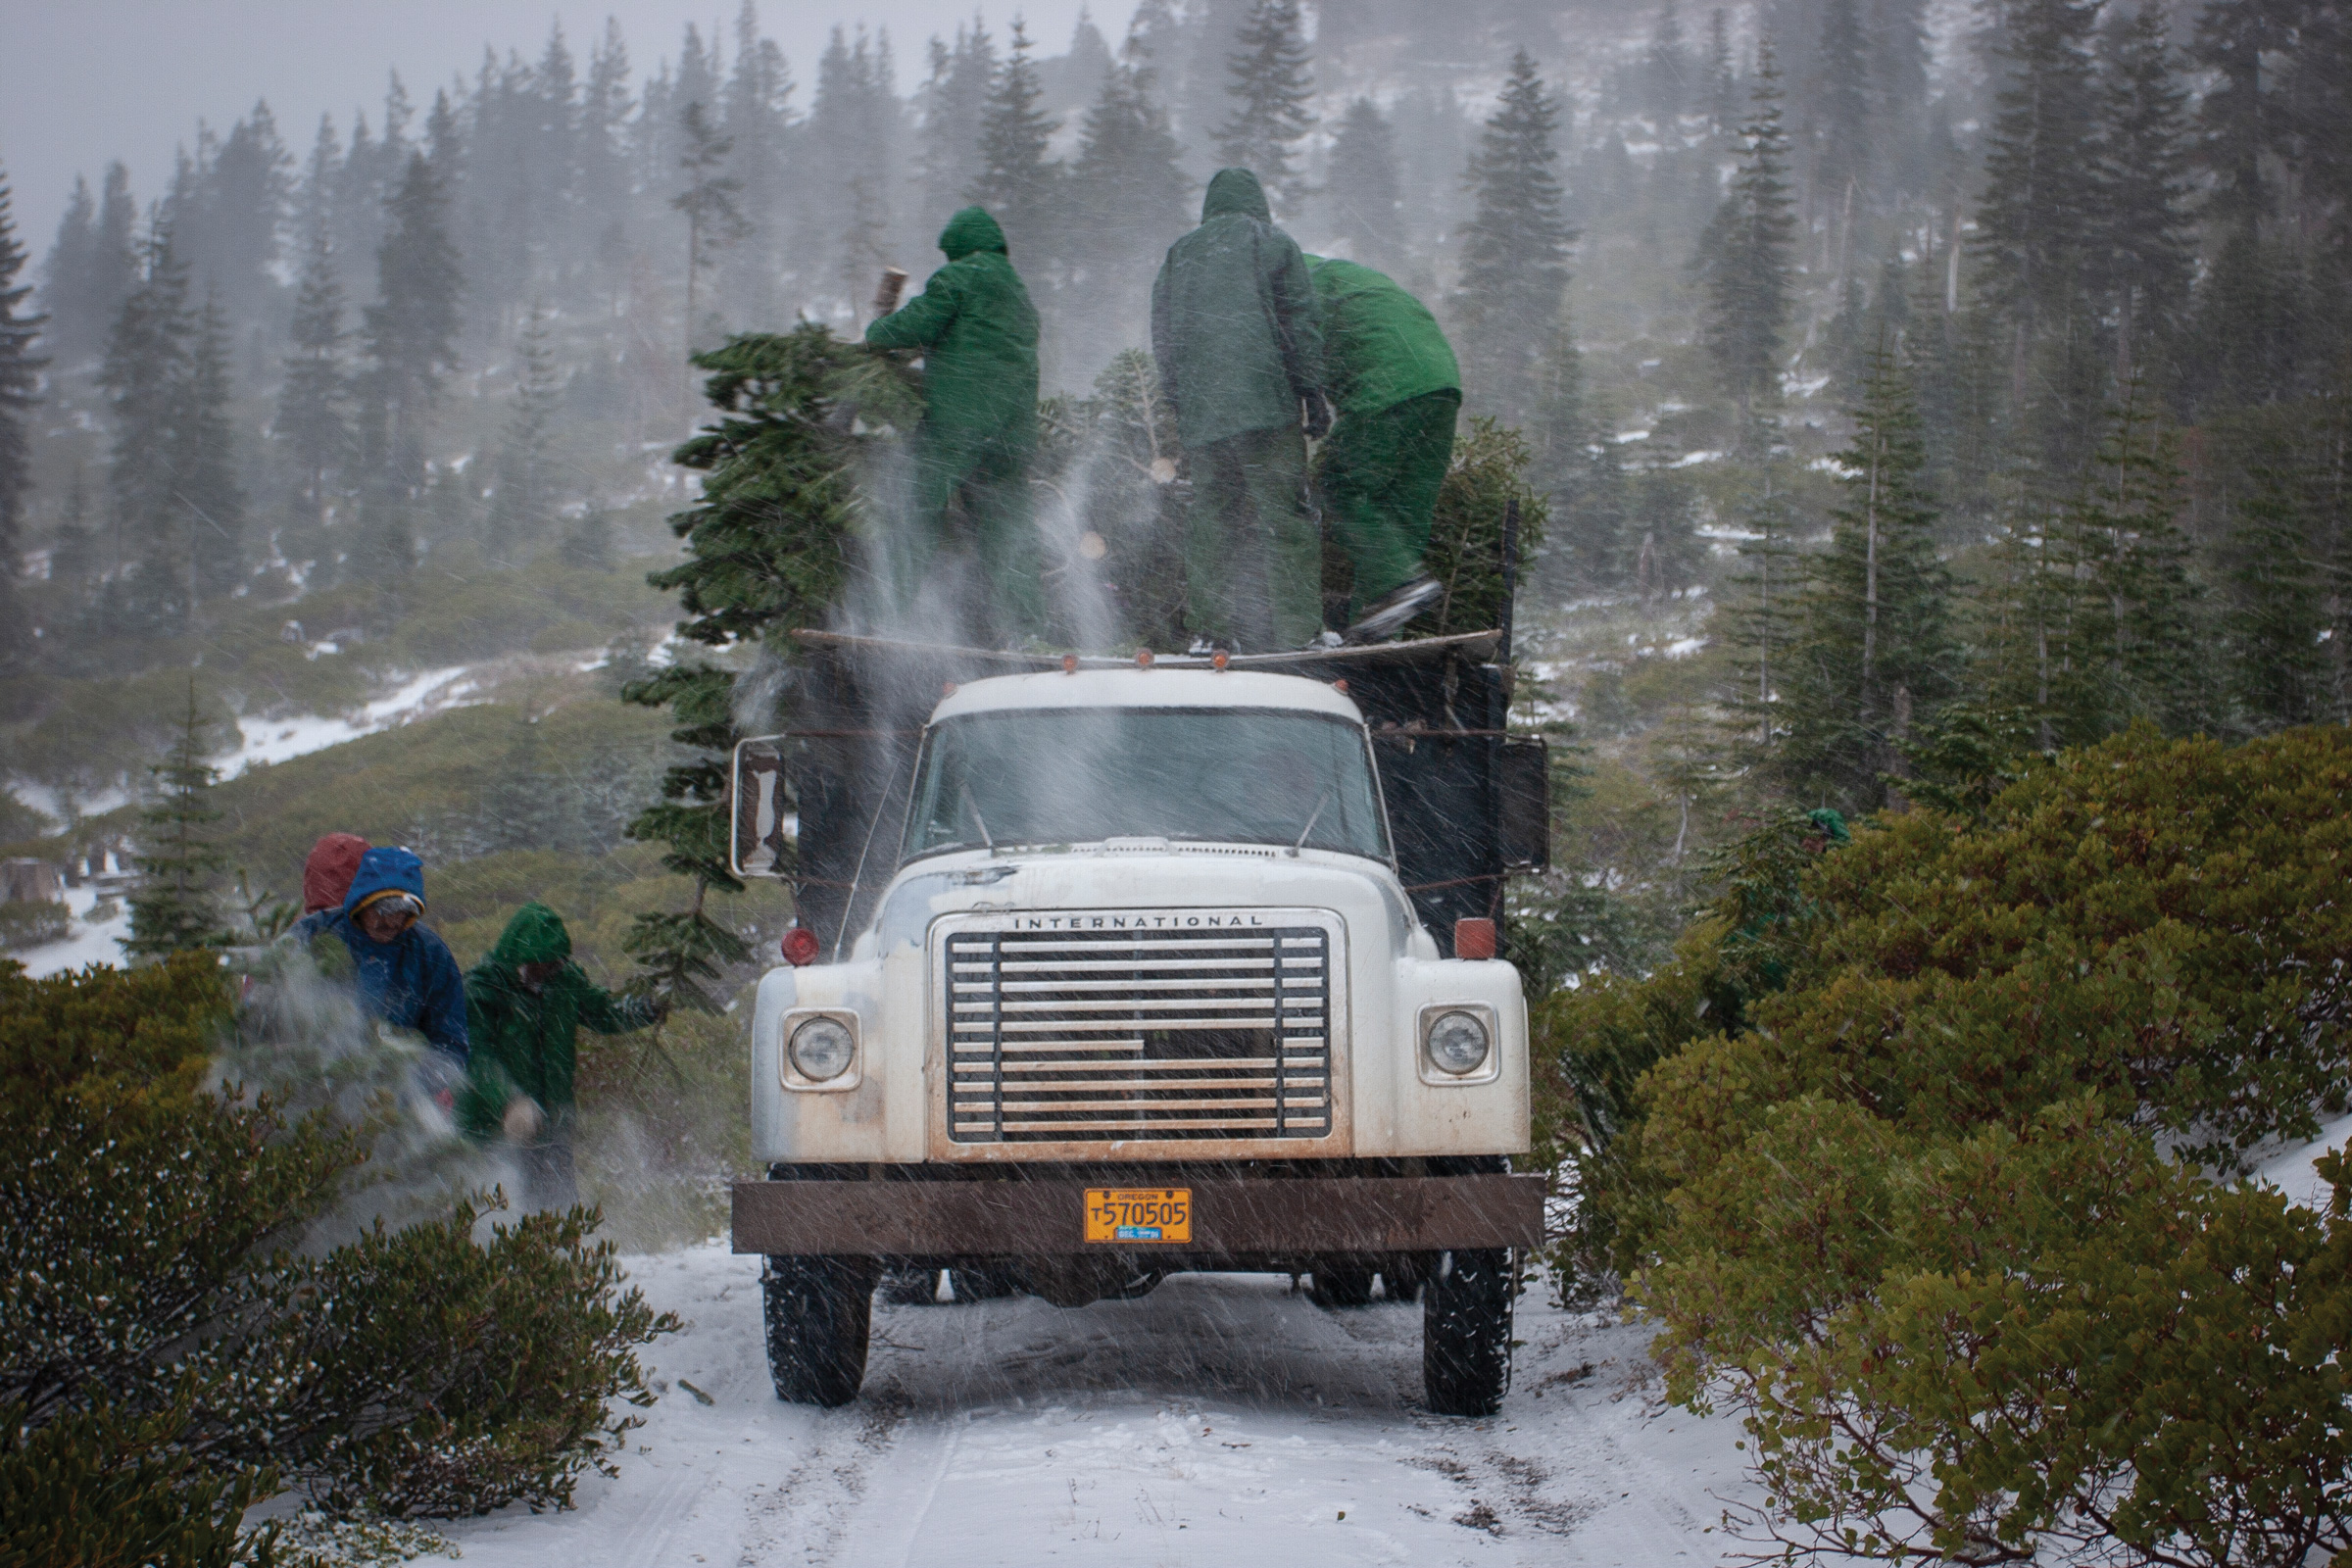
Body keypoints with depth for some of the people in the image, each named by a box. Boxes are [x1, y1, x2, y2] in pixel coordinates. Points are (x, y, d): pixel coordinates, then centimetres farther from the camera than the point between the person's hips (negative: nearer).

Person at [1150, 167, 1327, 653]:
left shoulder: (1178, 254, 19)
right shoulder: (1272, 244, 7)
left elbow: (1163, 336, 18)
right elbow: (1300, 324, -1)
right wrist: (1312, 392, 0)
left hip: (1197, 411, 4)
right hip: (1265, 404, -4)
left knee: (1212, 513, 9)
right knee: (1284, 512, -6)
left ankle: (1209, 627, 5)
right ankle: (1295, 630, -12)